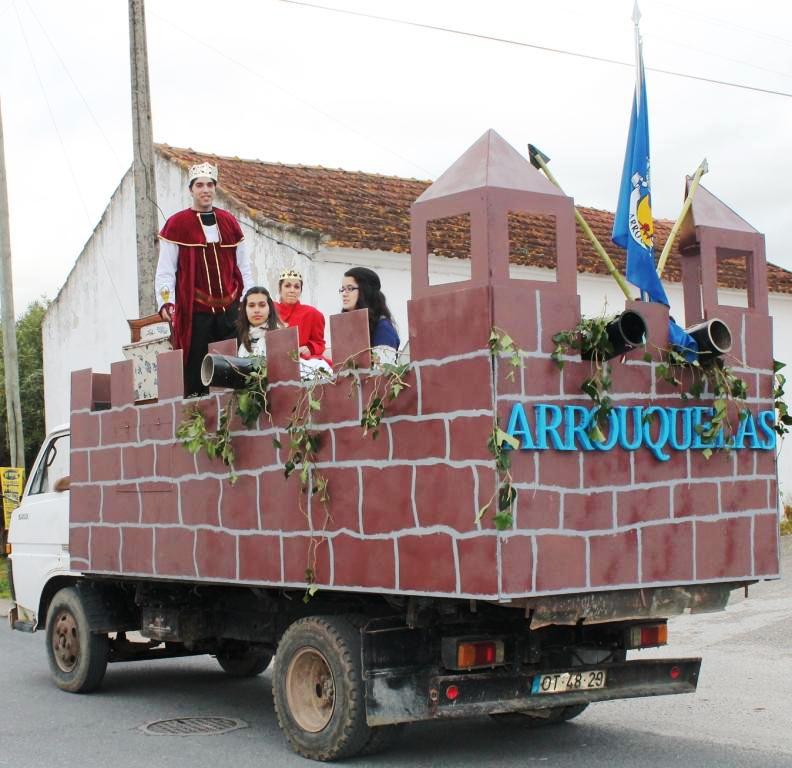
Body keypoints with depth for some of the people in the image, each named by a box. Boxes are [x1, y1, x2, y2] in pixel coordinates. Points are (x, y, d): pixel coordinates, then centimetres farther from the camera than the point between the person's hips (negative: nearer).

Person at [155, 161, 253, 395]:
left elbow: (243, 266, 16)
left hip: (230, 310, 4)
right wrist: (166, 303, -14)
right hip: (194, 312, -4)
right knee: (195, 378, -2)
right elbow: (165, 271, -2)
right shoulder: (176, 224, 1)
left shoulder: (229, 222, 13)